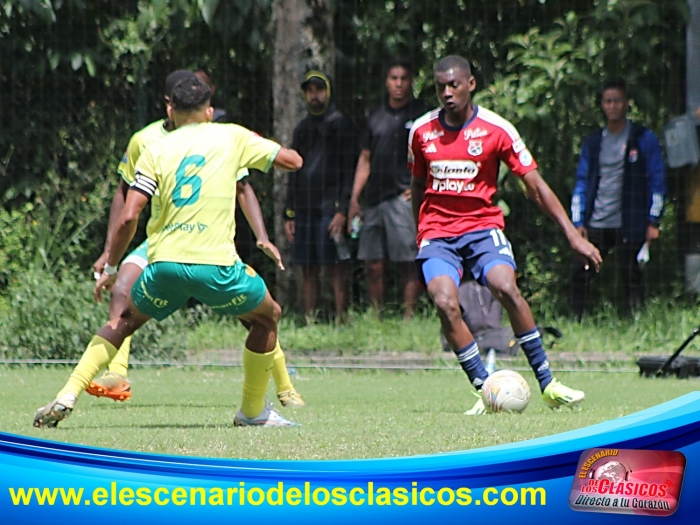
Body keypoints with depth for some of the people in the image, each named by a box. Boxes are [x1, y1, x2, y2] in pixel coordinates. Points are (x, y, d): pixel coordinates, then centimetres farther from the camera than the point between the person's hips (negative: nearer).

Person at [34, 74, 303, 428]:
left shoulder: (156, 151, 9)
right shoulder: (231, 137, 9)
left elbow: (128, 217, 1)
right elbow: (293, 160, 17)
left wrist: (110, 269, 11)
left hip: (164, 263, 2)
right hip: (215, 264, -2)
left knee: (124, 322, 24)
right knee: (267, 317, 23)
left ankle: (68, 396, 9)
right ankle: (253, 412, 25)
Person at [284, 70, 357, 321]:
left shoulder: (340, 124, 1)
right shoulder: (302, 128, 20)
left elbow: (348, 170, -5)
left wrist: (342, 211, -14)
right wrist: (289, 214, 14)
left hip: (330, 207, -6)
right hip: (304, 209, 6)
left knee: (335, 267, -9)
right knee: (308, 270, 5)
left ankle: (340, 317, -10)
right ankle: (308, 320, 7)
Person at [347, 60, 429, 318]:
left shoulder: (421, 114, 1)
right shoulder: (377, 116, 16)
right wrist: (354, 198, 14)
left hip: (404, 198, -5)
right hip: (374, 200, 5)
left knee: (408, 264, -9)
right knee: (373, 265, 4)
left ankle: (408, 317, -8)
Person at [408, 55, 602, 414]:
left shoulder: (496, 129, -4)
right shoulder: (421, 131, 4)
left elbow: (535, 185, -2)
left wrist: (572, 234, -7)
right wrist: (420, 234, 23)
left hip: (482, 226, -2)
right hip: (436, 233, 2)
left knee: (506, 289, -27)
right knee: (445, 304, -23)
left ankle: (547, 384, -18)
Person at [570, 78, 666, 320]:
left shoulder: (644, 139, 3)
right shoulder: (593, 142, 14)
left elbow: (657, 182, 2)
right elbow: (582, 182, 16)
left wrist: (653, 222, -4)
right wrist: (578, 222, 6)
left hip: (629, 225, -4)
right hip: (595, 225, 4)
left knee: (631, 277, -2)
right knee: (579, 272, -4)